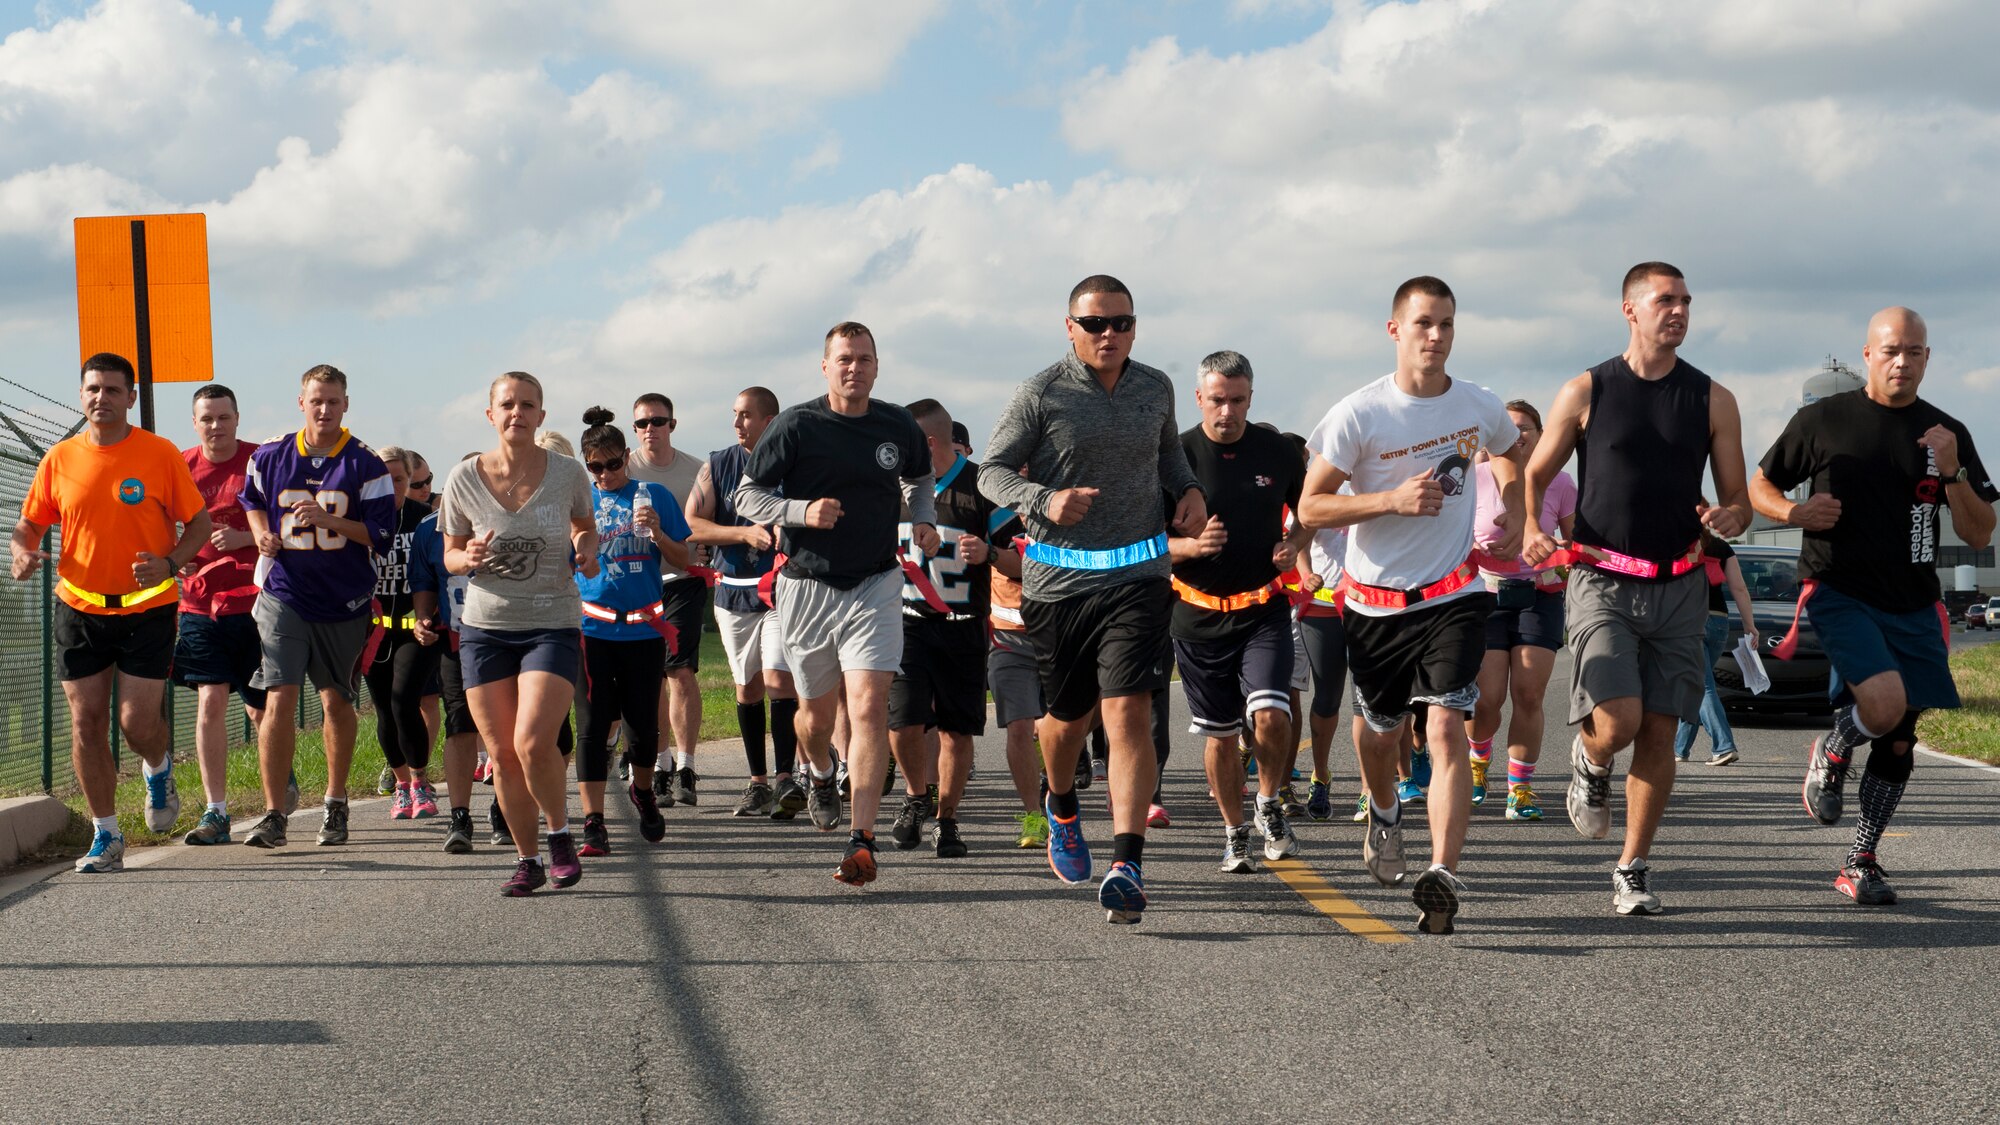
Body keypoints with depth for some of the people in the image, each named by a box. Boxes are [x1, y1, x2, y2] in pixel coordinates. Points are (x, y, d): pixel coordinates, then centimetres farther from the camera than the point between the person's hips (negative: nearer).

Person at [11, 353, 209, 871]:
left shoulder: (160, 454, -5)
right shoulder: (59, 459, 3)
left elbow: (199, 523, 0)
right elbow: (29, 525, 11)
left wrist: (170, 562, -18)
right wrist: (22, 552, -11)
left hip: (146, 609, -3)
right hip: (79, 609, 3)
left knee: (138, 721, -8)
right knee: (86, 722, 2)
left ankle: (159, 772, 29)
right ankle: (106, 838, 13)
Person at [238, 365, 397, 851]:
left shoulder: (366, 465, -4)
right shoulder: (270, 458, 3)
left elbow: (381, 532, -7)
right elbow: (252, 501, 23)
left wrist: (328, 520, -20)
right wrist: (262, 534, 2)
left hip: (344, 601, 0)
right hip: (284, 596, 0)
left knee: (337, 702, 12)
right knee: (279, 700, -12)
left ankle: (335, 805, 28)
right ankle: (273, 815, -10)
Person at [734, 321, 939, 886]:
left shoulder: (898, 426, 3)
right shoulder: (796, 426, -7)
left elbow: (920, 478, 25)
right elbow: (746, 496, -3)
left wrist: (924, 520, 5)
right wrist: (802, 512, -19)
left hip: (876, 586, 0)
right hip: (807, 588, 0)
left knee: (869, 707, -15)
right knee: (816, 712, 13)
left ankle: (862, 840, -17)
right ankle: (822, 776, 49)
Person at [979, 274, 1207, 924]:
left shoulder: (1156, 389, 9)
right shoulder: (1041, 395, -4)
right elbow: (992, 471, -1)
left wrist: (1189, 489, 8)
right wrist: (1043, 500, -20)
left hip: (1137, 574, 1)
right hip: (1057, 577, -1)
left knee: (1128, 713, -14)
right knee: (1068, 716, 14)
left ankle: (1127, 864, -19)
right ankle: (1062, 810, 47)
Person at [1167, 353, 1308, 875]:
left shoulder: (1276, 450, 1)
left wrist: (1295, 543, -4)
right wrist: (1189, 546, -21)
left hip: (1264, 609, 0)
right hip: (1199, 612, 0)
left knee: (1270, 715, -17)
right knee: (1220, 733, 7)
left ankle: (1269, 803, 9)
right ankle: (1234, 833, 24)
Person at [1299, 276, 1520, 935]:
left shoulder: (1480, 408, 1)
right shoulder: (1359, 415, -11)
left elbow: (1516, 455, 26)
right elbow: (1310, 509, -10)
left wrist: (1514, 520, 11)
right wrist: (1393, 499, -22)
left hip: (1452, 595, 0)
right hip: (1375, 601, 0)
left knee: (1445, 728, -16)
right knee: (1382, 729, 16)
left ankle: (1443, 877, -22)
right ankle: (1384, 814, 49)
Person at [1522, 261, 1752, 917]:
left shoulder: (1713, 401, 7)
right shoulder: (1585, 393, 2)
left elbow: (1739, 502, 9)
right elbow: (1534, 476, 9)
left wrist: (1727, 519, -14)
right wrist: (1530, 531, -10)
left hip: (1678, 587, 3)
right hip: (1602, 582, -2)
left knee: (1659, 732, 1)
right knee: (1617, 722, -17)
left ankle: (1633, 870, 13)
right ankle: (1589, 762, 20)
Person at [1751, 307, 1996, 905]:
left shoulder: (1947, 434, 7)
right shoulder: (1823, 420, 1)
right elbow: (1759, 486, 11)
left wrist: (1951, 473, -11)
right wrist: (1795, 512, -10)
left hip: (1913, 608, 4)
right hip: (1841, 594, -4)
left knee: (1898, 741, 6)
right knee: (1885, 704, -26)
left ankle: (1860, 865, 21)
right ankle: (1829, 757, 7)